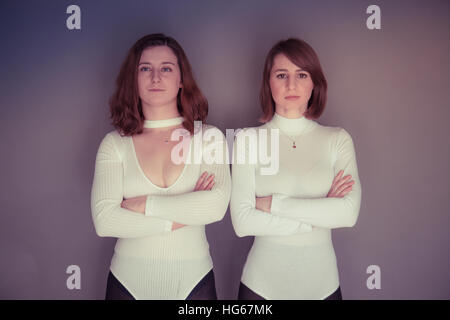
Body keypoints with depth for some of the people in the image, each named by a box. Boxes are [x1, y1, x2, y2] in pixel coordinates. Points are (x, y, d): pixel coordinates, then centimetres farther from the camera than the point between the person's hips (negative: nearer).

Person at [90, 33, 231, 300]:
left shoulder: (208, 137, -4)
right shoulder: (115, 143, -3)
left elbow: (217, 205, -17)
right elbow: (104, 220, -14)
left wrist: (146, 204, -15)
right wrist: (183, 214, -15)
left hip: (192, 278, 0)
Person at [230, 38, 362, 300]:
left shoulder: (338, 139, -2)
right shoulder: (249, 139, -7)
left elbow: (349, 213, -14)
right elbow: (242, 222, -15)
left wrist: (273, 203, -15)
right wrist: (321, 214, -12)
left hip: (322, 281, 2)